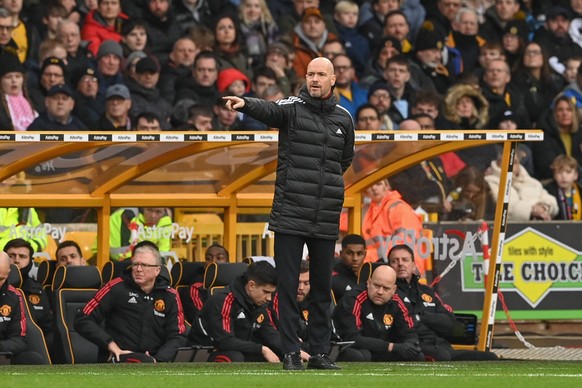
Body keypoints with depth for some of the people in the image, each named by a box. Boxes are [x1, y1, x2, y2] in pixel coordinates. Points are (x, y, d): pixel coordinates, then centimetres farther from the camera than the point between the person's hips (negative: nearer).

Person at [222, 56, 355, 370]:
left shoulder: (343, 118, 11)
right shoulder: (293, 108, -1)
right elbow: (269, 110, -24)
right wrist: (245, 104, -44)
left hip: (326, 219, 4)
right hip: (290, 214, -4)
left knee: (322, 288, 8)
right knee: (288, 286, -3)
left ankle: (320, 353, 15)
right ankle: (291, 353, 1)